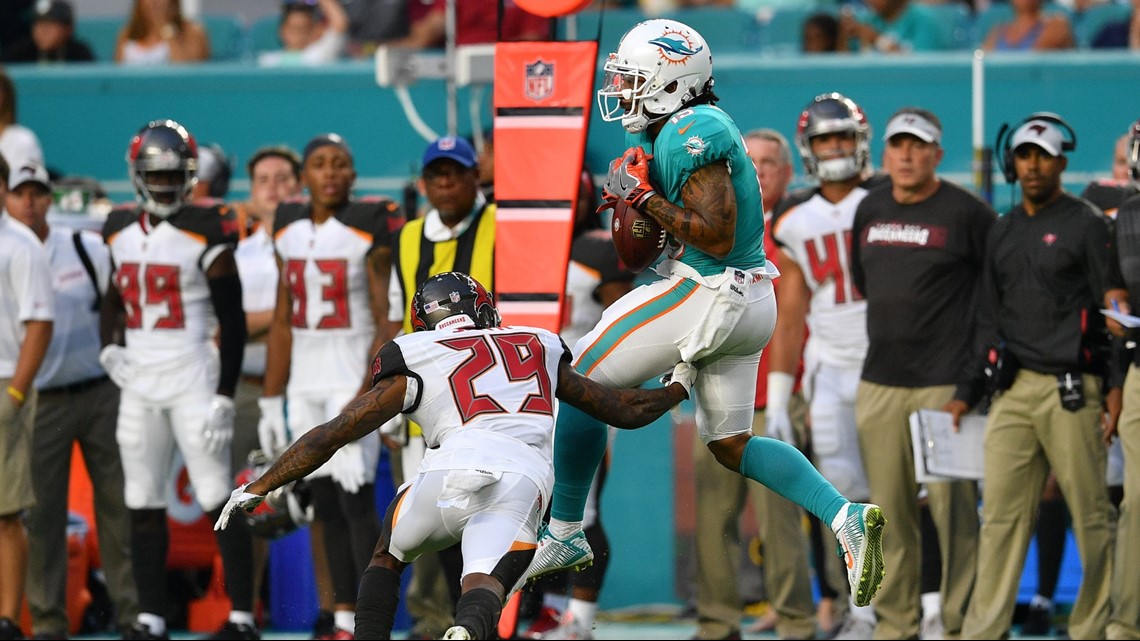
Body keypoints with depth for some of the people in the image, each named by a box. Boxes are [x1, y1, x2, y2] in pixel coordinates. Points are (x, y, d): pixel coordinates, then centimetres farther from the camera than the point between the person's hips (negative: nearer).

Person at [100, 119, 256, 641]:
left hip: (193, 379, -6)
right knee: (143, 504, 7)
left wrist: (224, 396, -14)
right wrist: (109, 347, 6)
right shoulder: (120, 231, 10)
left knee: (217, 498, -7)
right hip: (139, 382, 6)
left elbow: (232, 321, -9)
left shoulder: (206, 233, -9)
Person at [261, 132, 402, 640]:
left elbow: (387, 323, -11)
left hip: (353, 376, -6)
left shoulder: (372, 228, -9)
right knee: (327, 506, 6)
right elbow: (282, 322, 14)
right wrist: (271, 401, 12)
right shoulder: (290, 229, 9)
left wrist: (367, 395, -18)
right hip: (305, 384, 6)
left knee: (356, 501, -11)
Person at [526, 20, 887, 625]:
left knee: (580, 382, 1)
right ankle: (845, 518, 0)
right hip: (749, 303, 10)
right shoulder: (699, 126, 13)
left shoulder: (691, 132, -17)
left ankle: (565, 532, 8)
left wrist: (644, 196, -17)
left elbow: (716, 235, -23)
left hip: (704, 296, -10)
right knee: (730, 445, 16)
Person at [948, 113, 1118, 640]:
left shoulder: (1085, 225, 0)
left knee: (1092, 513, -2)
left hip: (1071, 391, -6)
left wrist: (1117, 385, -12)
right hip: (1013, 389, 6)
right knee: (1001, 513, 2)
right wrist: (967, 393, 17)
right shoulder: (1002, 233, 18)